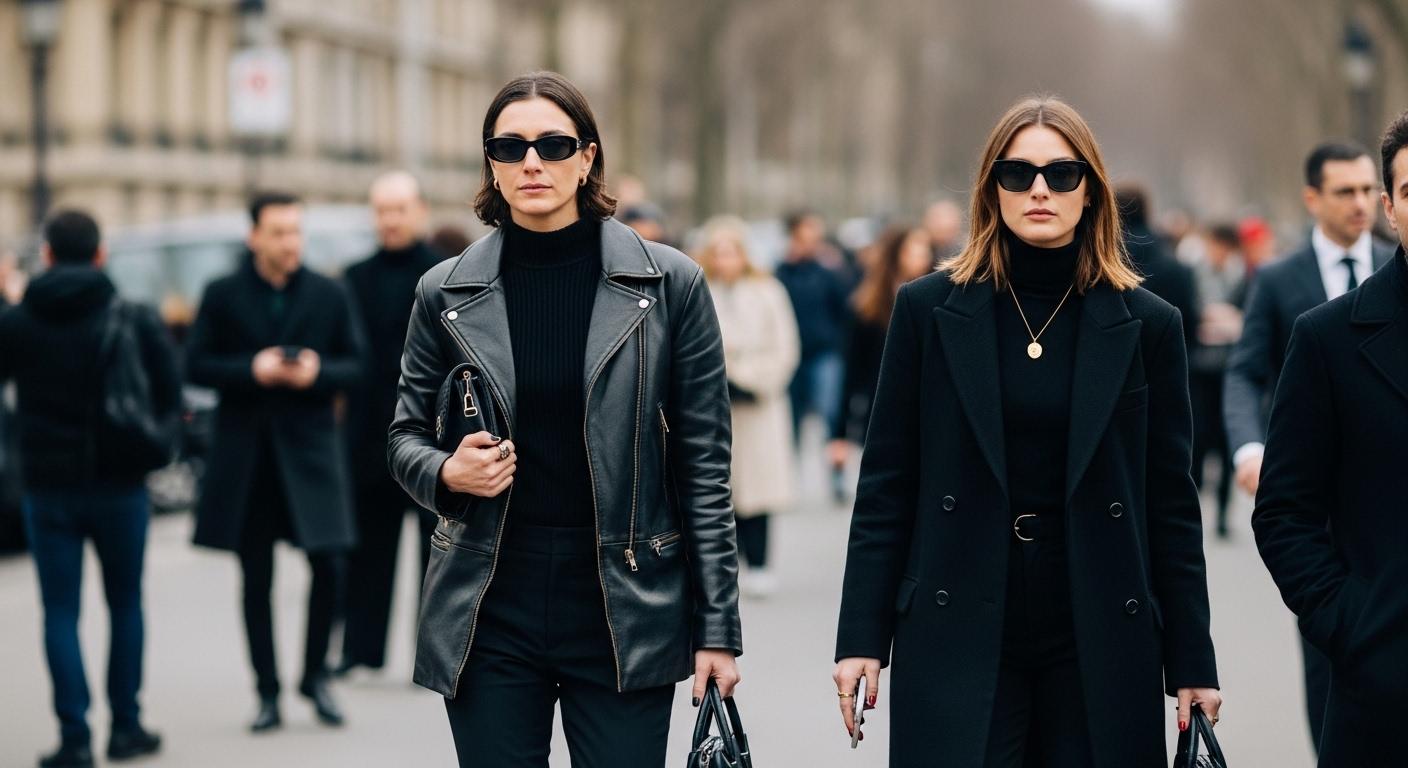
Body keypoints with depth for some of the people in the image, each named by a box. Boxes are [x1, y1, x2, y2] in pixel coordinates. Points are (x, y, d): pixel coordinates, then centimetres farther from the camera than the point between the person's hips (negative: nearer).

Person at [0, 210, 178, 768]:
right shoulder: (136, 320, -7)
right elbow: (169, 398, -4)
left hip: (48, 486, 0)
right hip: (120, 485, 0)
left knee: (61, 611, 4)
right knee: (125, 603, 15)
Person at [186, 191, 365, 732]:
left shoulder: (329, 296, 5)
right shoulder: (223, 296, 3)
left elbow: (355, 367, 6)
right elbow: (196, 365, 0)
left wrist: (318, 372, -15)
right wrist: (251, 369, -16)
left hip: (310, 446, 0)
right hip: (245, 454, 0)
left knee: (329, 564, -7)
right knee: (256, 579, 5)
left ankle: (315, 675, 14)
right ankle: (268, 693, 14)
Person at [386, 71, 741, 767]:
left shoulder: (668, 284, 0)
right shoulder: (446, 293, 4)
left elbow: (704, 468, 0)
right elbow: (406, 438, 15)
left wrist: (718, 629, -4)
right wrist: (446, 474, -10)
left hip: (624, 610, -1)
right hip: (489, 611, 2)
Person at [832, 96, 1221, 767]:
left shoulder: (1147, 326, 4)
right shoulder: (929, 309, 3)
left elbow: (1172, 504, 5)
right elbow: (885, 486, 4)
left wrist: (1192, 663, 3)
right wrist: (861, 638, -1)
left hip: (1099, 645, 1)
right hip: (956, 638, 0)